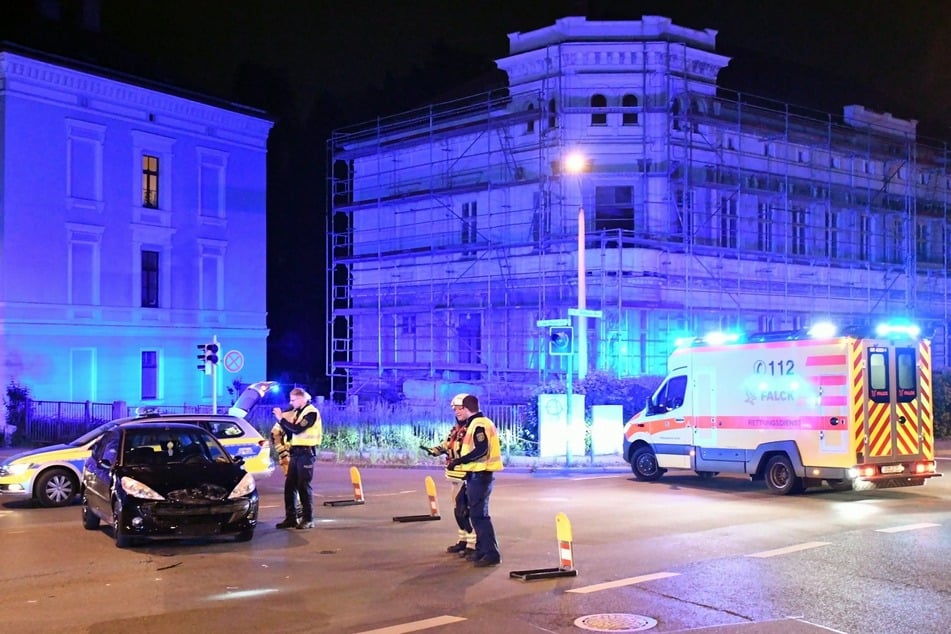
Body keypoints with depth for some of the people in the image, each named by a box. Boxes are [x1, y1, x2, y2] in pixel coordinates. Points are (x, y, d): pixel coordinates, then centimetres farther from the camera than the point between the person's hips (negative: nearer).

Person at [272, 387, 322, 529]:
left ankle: (308, 519, 1)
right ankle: (291, 518, 11)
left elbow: (297, 429, -21)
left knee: (304, 486, -5)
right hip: (296, 452, 8)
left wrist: (282, 418, -15)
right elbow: (290, 432, 14)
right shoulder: (297, 412, 15)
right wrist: (281, 419, 2)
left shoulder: (311, 412, -11)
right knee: (290, 485, 5)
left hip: (306, 453, -8)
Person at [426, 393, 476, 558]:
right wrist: (435, 450, 4)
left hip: (467, 476, -10)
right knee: (458, 509, 17)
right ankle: (464, 539, 29)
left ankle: (473, 544, -4)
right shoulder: (456, 429, 16)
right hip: (455, 476, 10)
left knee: (466, 510, -9)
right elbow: (446, 444, 23)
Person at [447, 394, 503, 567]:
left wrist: (458, 461, -20)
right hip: (480, 473, 11)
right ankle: (481, 550, 22)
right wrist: (460, 460, 20)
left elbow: (481, 450, -25)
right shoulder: (482, 423, 16)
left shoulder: (479, 424, -15)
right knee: (476, 513, 16)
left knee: (479, 515, -10)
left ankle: (492, 554, -10)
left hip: (480, 475, -11)